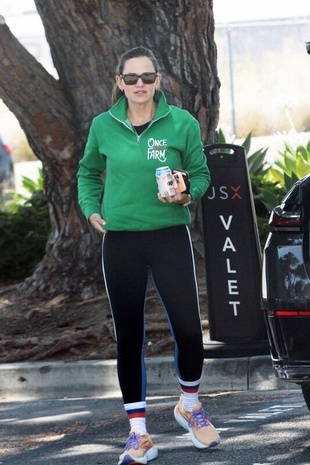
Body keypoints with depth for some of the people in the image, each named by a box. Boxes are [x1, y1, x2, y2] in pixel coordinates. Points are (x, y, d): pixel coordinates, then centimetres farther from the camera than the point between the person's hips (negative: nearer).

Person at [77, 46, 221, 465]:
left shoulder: (182, 123, -4)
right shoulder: (103, 126, 1)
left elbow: (201, 173, 4)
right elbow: (89, 172, 18)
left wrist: (187, 194, -16)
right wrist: (91, 208, 4)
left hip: (170, 237, -1)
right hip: (120, 241, 1)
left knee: (188, 330, -5)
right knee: (128, 338, 4)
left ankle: (190, 406, 25)